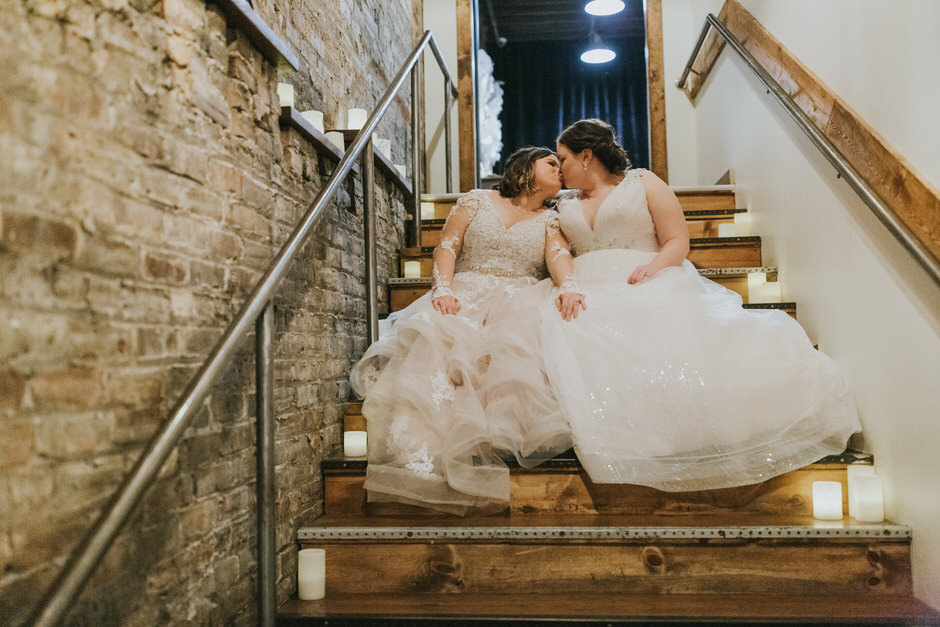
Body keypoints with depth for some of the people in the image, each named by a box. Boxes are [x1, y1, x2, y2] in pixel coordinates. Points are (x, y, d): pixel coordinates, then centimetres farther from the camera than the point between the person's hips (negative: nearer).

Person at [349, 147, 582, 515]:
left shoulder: (551, 219, 23)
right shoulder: (477, 201, 21)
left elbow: (559, 254, 3)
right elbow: (447, 247, 11)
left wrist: (568, 287, -21)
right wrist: (443, 289, -9)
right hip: (466, 295, 0)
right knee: (436, 336, -35)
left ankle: (475, 450, -42)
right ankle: (424, 454, -43)